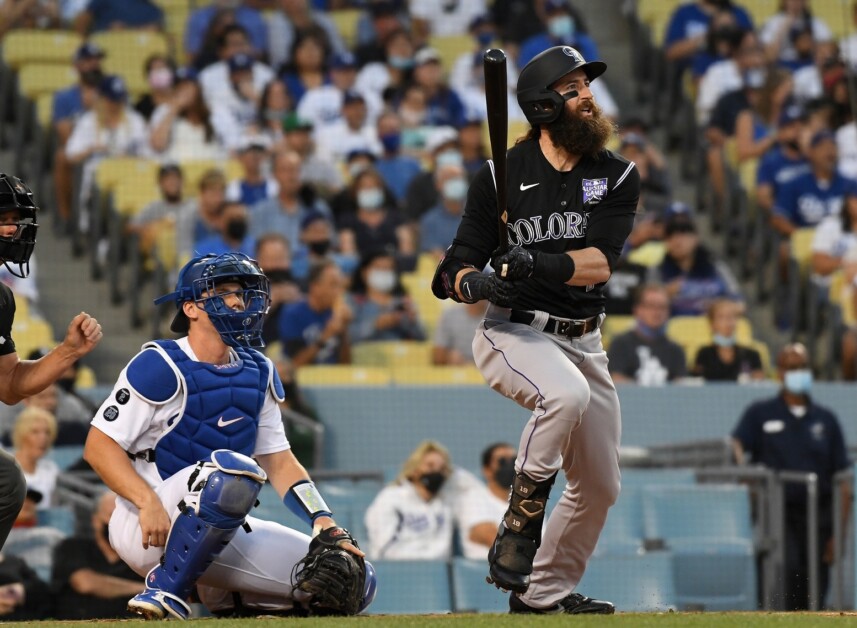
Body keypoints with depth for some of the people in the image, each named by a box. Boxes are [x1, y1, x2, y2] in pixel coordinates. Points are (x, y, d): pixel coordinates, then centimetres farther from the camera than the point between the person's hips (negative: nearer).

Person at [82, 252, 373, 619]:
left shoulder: (258, 374, 11)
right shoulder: (161, 368, -11)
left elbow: (279, 461, 14)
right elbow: (99, 446, -14)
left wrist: (326, 524, -1)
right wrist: (148, 502, -29)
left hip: (223, 534, 7)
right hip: (146, 527, -7)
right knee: (232, 469, -37)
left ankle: (222, 595, 15)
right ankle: (165, 590, -23)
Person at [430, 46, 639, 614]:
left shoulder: (618, 178, 0)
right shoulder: (501, 176, -5)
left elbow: (600, 263, -16)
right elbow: (453, 273, -6)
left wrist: (540, 265, -34)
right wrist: (476, 283, -30)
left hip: (584, 342, 5)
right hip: (514, 333, -5)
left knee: (600, 486, 10)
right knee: (567, 394, -37)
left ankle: (545, 593, 29)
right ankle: (518, 532, -25)